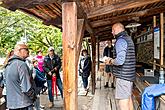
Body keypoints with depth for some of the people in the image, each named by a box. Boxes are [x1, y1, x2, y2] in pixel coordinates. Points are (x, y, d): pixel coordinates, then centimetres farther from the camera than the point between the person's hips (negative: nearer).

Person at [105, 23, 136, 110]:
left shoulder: (121, 40, -15)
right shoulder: (128, 39, 15)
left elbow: (120, 61, -26)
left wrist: (111, 61, -8)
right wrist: (113, 60, 15)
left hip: (123, 76, -10)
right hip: (129, 75, 10)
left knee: (123, 103, -5)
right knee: (128, 99, 20)